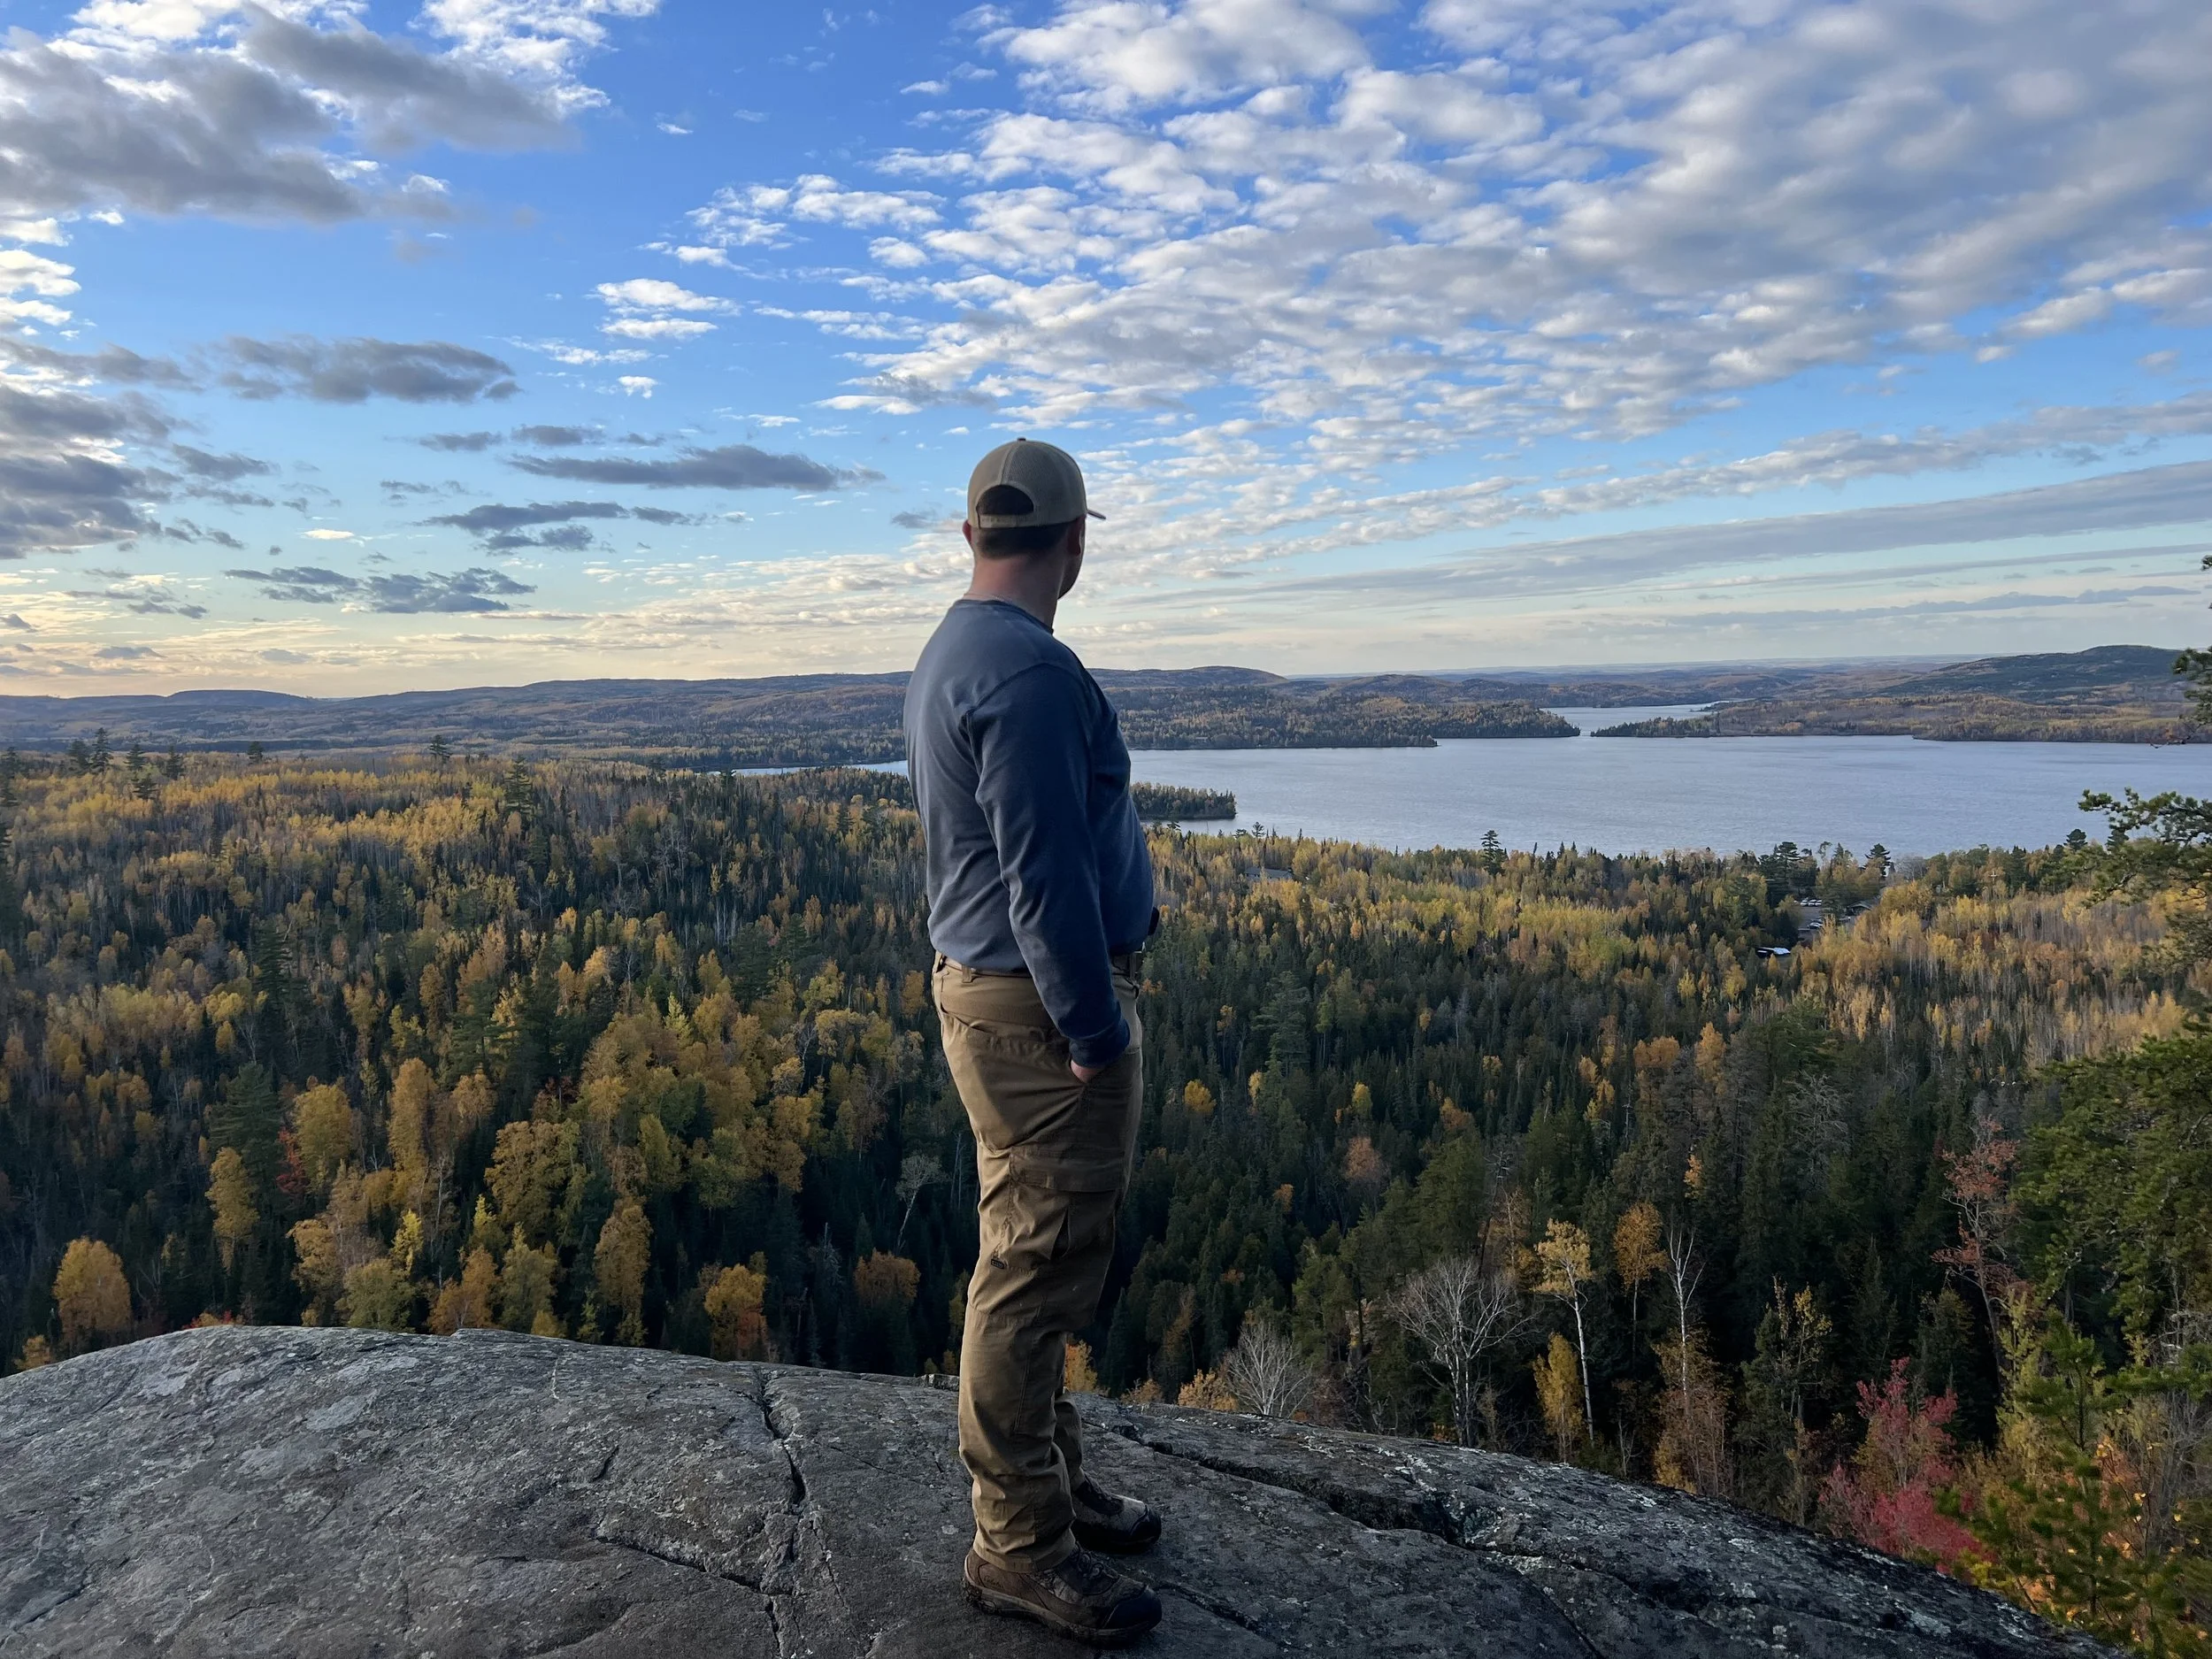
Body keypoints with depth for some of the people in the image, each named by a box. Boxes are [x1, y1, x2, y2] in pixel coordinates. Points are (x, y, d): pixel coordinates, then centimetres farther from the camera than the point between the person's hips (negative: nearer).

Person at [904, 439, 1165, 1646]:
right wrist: (1096, 1035, -17)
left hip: (988, 990, 11)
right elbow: (1045, 877, -23)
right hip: (1043, 1009, -11)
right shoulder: (1029, 670, -20)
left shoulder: (950, 654, 13)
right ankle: (1019, 1546, 15)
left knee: (1032, 1261, 19)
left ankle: (1050, 1482, 34)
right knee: (1036, 1276, 1)